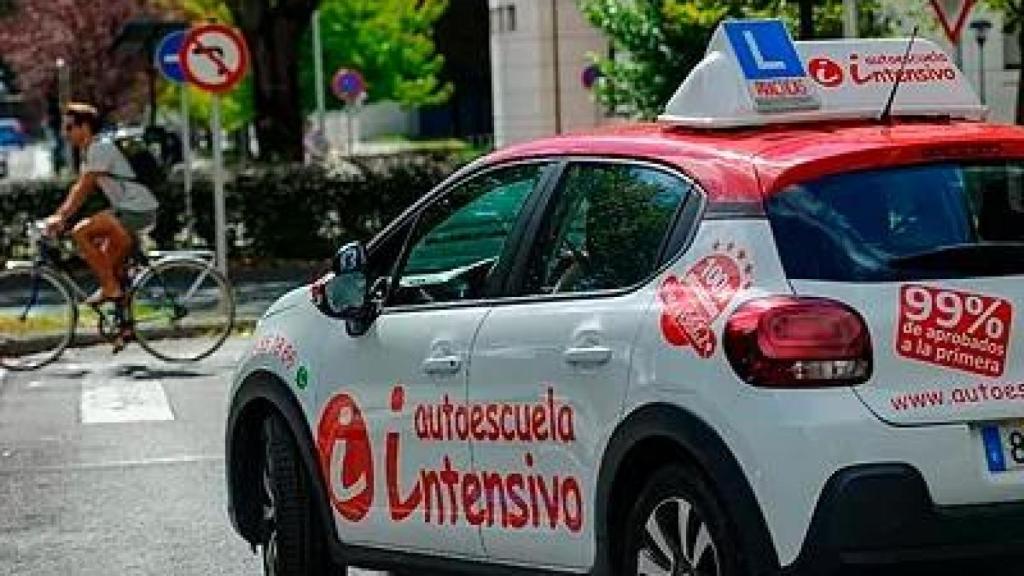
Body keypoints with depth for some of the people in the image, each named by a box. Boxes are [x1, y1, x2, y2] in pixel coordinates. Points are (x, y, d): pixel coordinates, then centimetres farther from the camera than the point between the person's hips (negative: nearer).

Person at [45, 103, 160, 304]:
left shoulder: (100, 148, -14)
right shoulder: (88, 151, 17)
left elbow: (83, 189, -19)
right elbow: (80, 188, 18)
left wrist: (61, 217, -21)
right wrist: (58, 215, 10)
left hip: (136, 210, -11)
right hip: (127, 208, 11)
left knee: (80, 232, -16)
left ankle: (110, 288, -13)